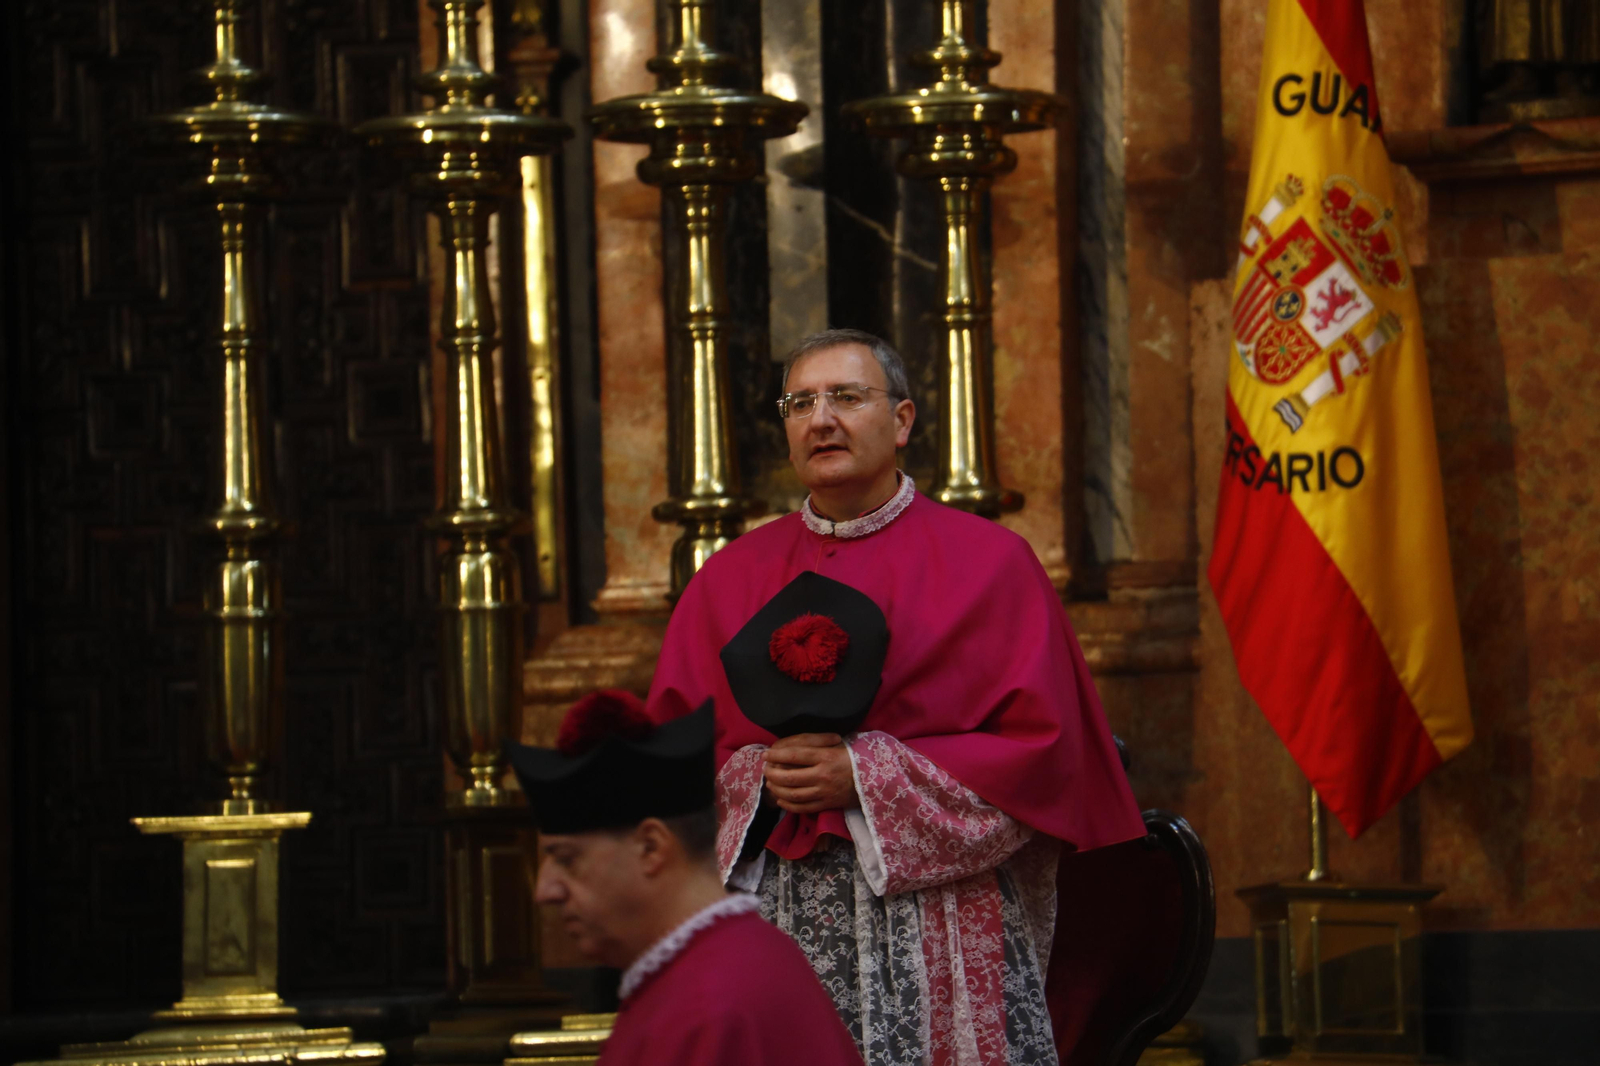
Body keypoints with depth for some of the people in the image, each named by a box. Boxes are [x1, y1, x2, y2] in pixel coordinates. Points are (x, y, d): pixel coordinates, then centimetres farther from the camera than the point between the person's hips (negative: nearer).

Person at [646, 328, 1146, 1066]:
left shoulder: (985, 562, 3)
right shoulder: (731, 578, 13)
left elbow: (1039, 743, -5)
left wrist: (864, 776, -13)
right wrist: (761, 776, -10)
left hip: (932, 926, -2)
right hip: (773, 922, 3)